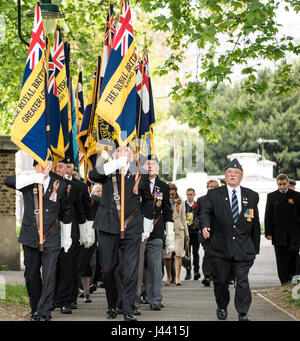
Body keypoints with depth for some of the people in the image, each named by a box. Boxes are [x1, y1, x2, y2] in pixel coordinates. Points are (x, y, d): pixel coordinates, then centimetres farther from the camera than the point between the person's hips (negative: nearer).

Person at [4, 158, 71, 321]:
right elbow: (8, 181, -14)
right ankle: (35, 309, 22)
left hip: (51, 239, -1)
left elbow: (65, 214, 14)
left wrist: (66, 239, 16)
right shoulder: (28, 183, 6)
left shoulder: (60, 185, 6)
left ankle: (44, 312, -4)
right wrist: (34, 178, -22)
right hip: (30, 237, 1)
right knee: (31, 275, 8)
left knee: (48, 276, -9)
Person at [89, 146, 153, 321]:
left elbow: (148, 199, 21)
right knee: (109, 269, 8)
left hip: (132, 230, -1)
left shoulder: (139, 174, 7)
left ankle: (129, 311, 1)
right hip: (108, 227, 1)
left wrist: (147, 220, 22)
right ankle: (112, 306, 25)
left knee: (131, 272, -5)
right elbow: (93, 175, -15)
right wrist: (116, 163, -18)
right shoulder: (108, 171, 6)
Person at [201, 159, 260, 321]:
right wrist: (205, 226, -28)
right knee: (221, 280, 9)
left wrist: (255, 247, 12)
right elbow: (206, 212, -6)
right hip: (221, 247, 0)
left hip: (243, 248, 0)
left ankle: (243, 313, -1)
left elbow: (255, 223, 13)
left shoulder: (251, 196, 10)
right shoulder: (214, 194, 7)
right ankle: (222, 308, 30)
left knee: (242, 280, -7)